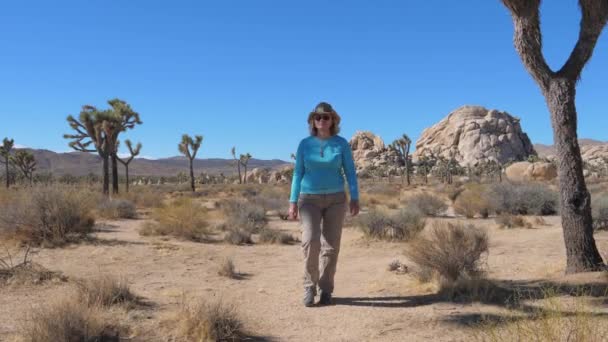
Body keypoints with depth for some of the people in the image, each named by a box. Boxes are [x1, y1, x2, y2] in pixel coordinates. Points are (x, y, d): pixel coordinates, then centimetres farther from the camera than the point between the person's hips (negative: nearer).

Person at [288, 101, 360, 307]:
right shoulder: (305, 144, 1)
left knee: (331, 246, 0)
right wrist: (293, 202, -3)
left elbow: (350, 172, 1)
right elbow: (298, 173, 3)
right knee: (310, 241, -17)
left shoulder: (341, 144, -1)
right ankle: (310, 286, 1)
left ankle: (326, 290, 13)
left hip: (335, 199, 0)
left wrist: (355, 198, -9)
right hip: (310, 200, 0)